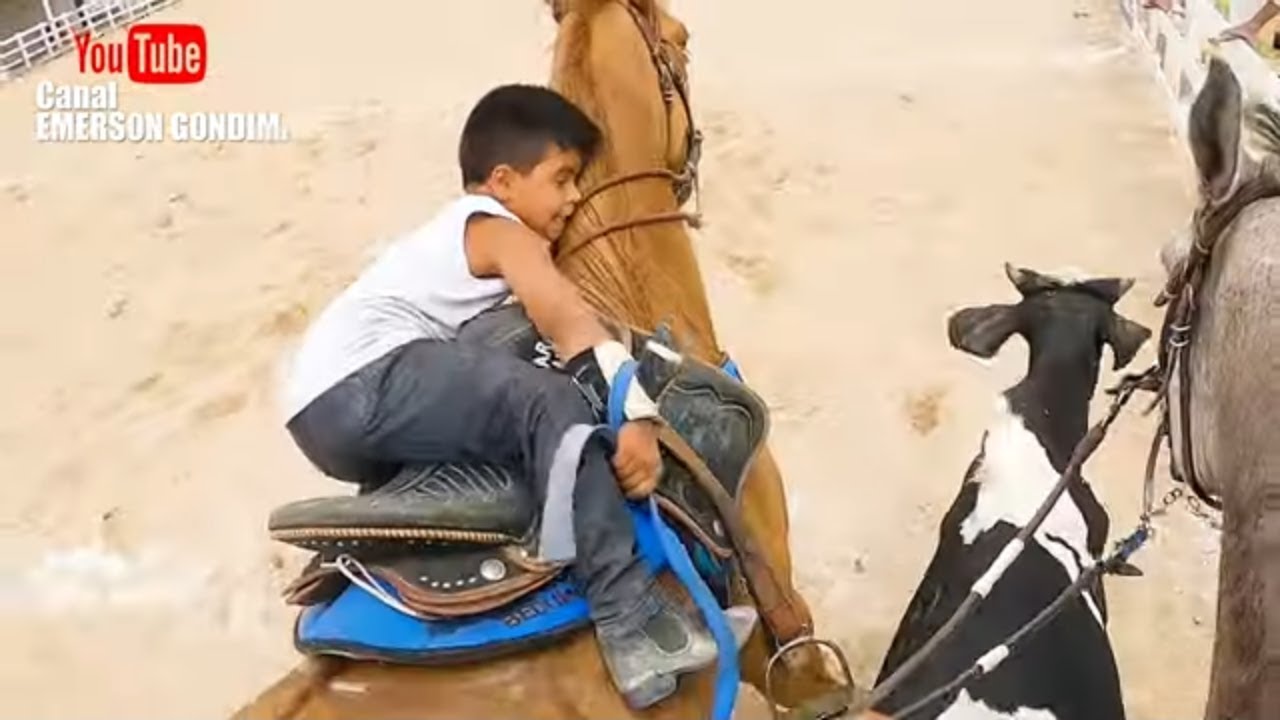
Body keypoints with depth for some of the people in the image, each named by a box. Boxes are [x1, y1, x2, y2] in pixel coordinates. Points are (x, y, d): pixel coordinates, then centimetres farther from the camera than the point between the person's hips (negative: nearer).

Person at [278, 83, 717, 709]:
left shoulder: (451, 230, 30)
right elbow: (568, 322, -14)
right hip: (364, 383, -11)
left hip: (319, 407, 11)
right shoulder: (500, 229, 2)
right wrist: (639, 416, -23)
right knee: (550, 404, -26)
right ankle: (629, 621, -31)